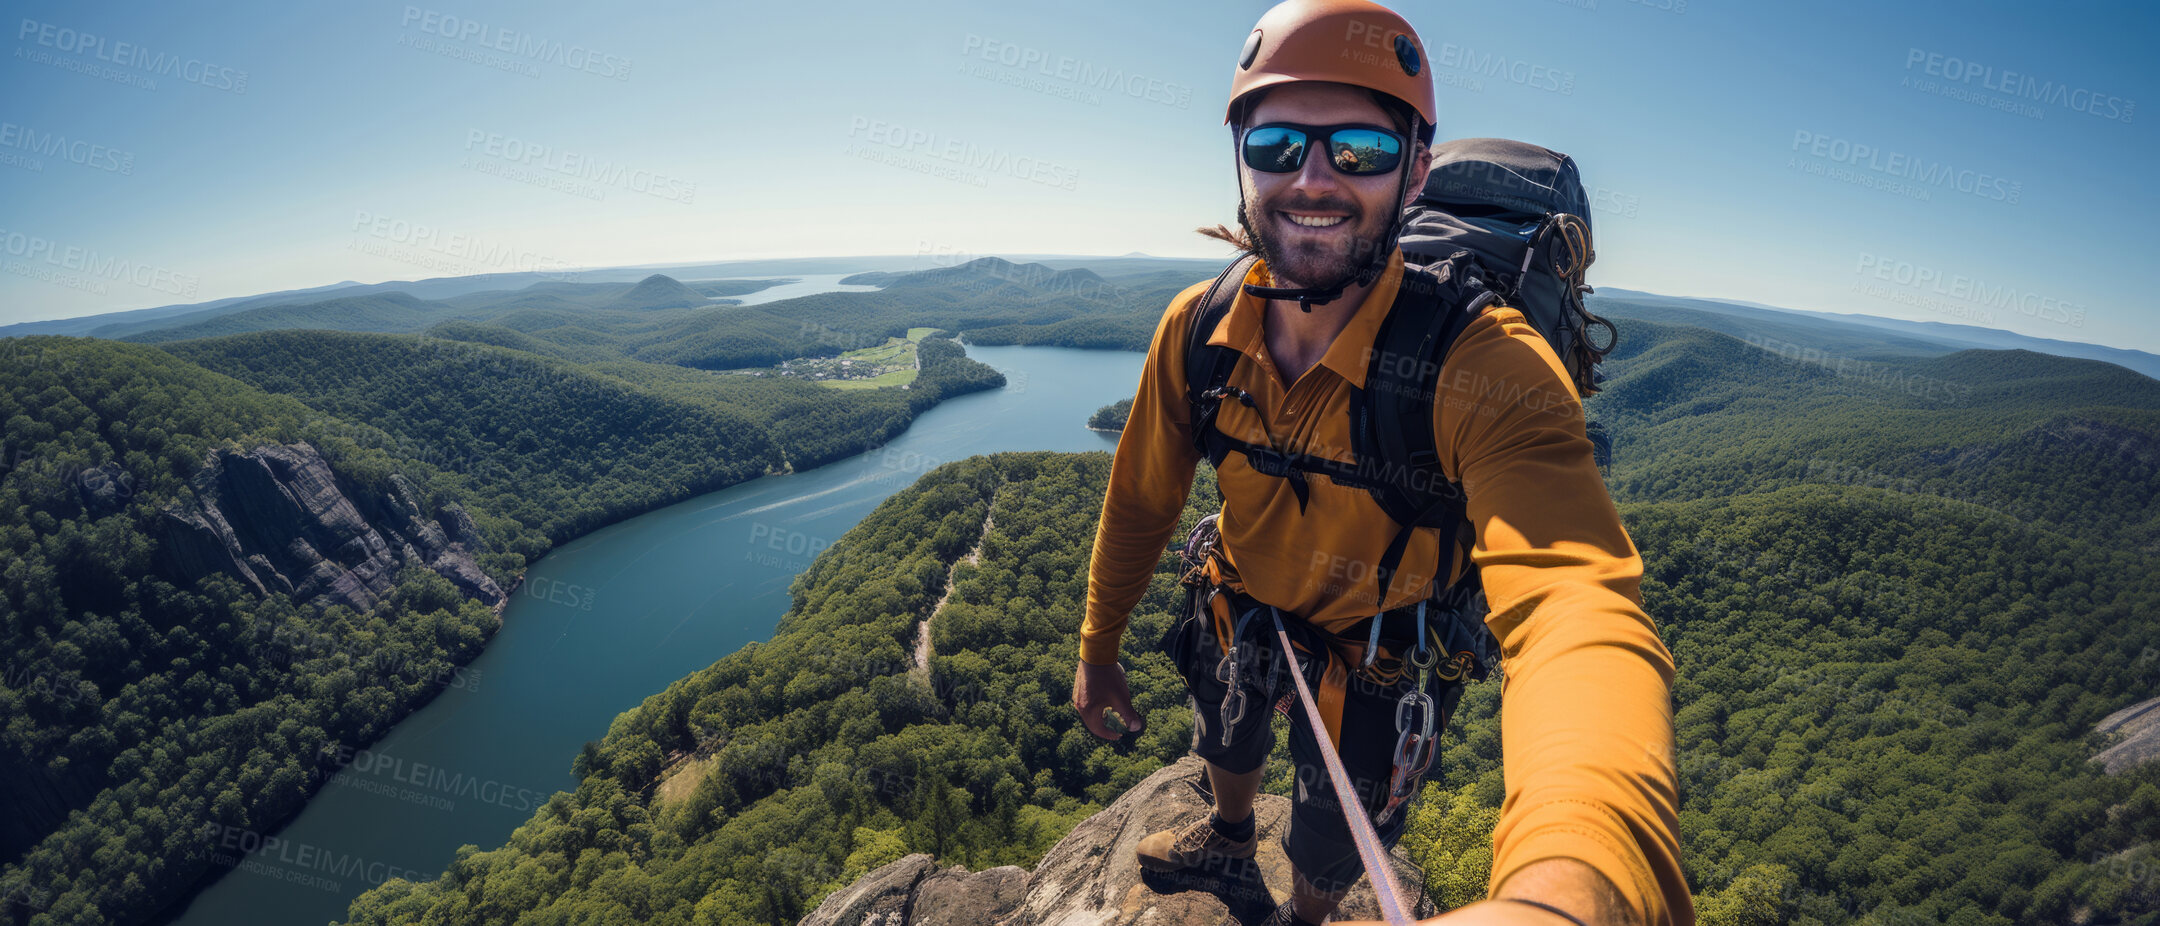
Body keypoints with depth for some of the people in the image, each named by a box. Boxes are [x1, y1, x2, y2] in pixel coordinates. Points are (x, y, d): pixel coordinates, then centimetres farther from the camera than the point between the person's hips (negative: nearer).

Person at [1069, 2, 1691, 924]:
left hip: (1372, 660, -3)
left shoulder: (1487, 366, -37)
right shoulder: (1196, 328, -22)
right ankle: (1229, 832, 72)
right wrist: (1097, 649, -2)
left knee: (1327, 848, 23)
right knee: (1225, 745, 34)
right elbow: (1141, 499, -9)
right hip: (1238, 614, 4)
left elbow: (1573, 594, -54)